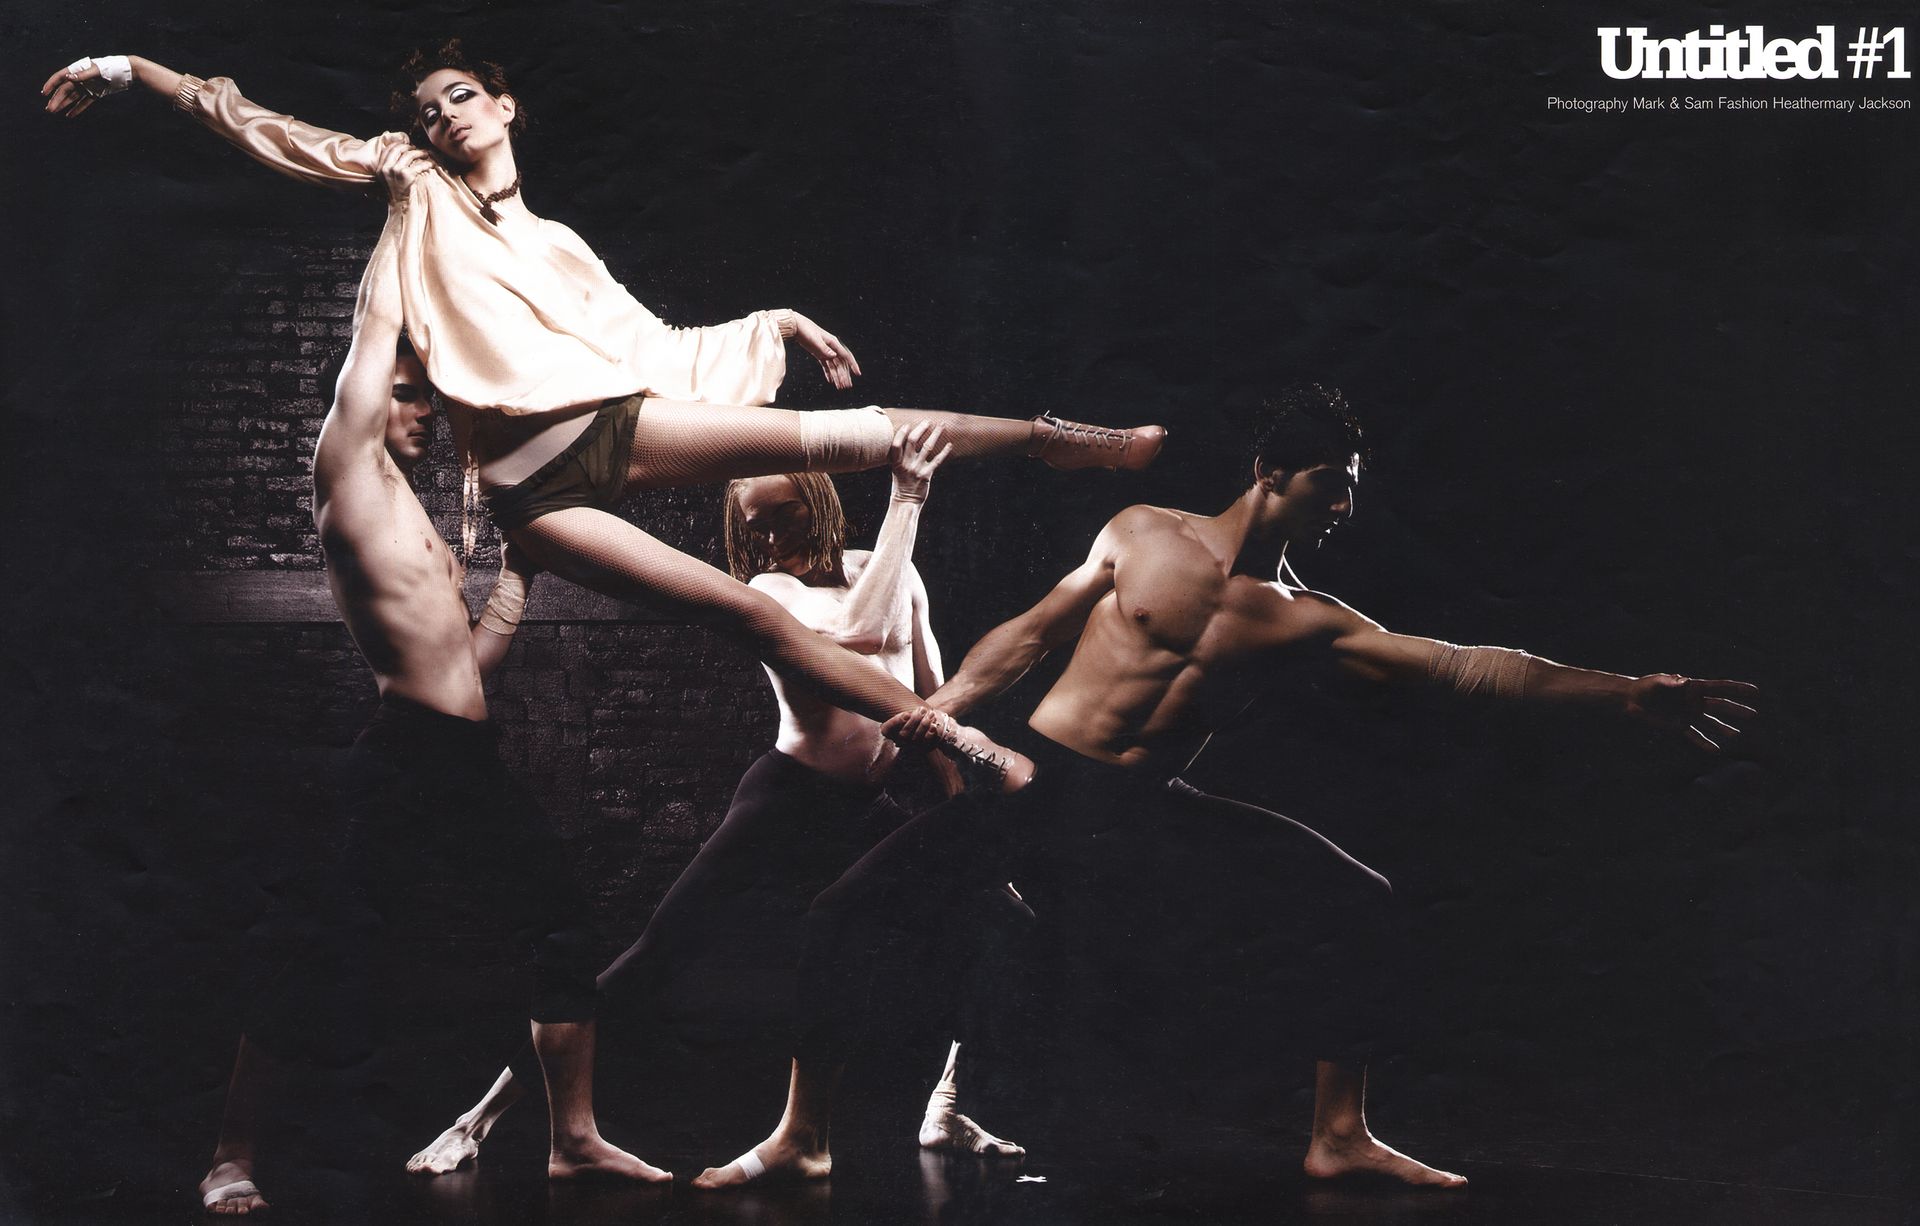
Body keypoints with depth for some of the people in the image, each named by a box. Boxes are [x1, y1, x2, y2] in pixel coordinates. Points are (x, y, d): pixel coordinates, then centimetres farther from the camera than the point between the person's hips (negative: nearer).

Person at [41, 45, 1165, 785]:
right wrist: (135, 70, 2)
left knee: (844, 435, -14)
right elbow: (283, 135, 9)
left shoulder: (557, 244, 26)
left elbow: (650, 344, 26)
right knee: (744, 609, -14)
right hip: (526, 483, -4)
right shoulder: (415, 186, 16)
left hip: (613, 421, 4)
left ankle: (1055, 439, -9)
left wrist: (771, 319, 20)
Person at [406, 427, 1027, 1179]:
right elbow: (861, 631, -29)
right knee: (657, 956, -12)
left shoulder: (892, 572, 8)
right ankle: (481, 1118, -6)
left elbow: (934, 692, 18)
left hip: (883, 807, 6)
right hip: (792, 801, -6)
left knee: (1003, 925, -3)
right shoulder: (768, 590, -9)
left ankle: (943, 1113, 12)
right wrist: (906, 500, -26)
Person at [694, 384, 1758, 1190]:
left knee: (1359, 904, -9)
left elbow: (1468, 667, -3)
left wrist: (1630, 695, -9)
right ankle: (801, 1131, 1)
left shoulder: (1308, 623, 3)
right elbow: (1034, 630, 9)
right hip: (1040, 782, -2)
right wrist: (955, 695, -8)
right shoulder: (1141, 536, 1)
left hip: (1152, 808, 2)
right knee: (848, 914, -18)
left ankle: (1339, 1137, 3)